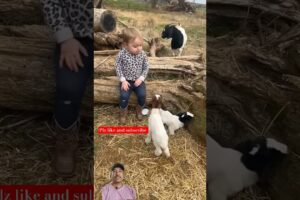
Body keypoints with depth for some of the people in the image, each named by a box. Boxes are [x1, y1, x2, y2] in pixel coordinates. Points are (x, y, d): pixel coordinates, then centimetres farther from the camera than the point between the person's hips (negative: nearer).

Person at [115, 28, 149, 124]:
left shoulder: (143, 54, -7)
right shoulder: (122, 54, -14)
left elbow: (146, 67, 1)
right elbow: (118, 68, -7)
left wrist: (141, 78, -11)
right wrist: (123, 80, -14)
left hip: (138, 80, 2)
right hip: (126, 80, -1)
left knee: (142, 95, -19)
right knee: (124, 96, -22)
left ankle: (139, 110, 14)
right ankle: (123, 112, 9)